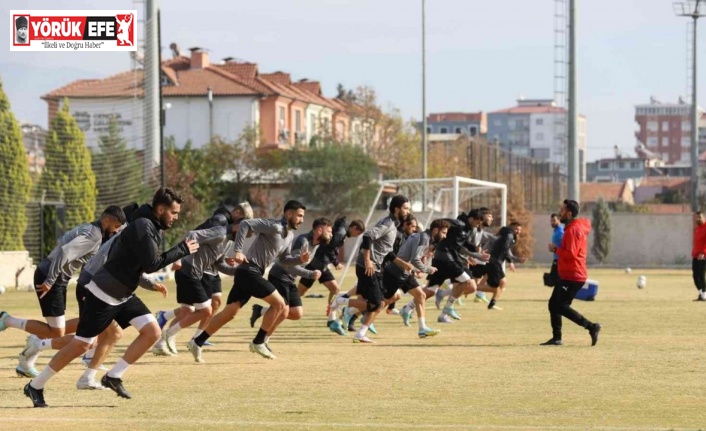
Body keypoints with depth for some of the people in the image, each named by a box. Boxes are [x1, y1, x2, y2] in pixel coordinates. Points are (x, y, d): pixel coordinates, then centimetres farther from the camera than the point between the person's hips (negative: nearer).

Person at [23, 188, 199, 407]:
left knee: (152, 331, -5)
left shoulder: (153, 227, 6)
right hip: (103, 296, -9)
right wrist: (182, 250, -21)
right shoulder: (143, 227, -23)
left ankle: (114, 377, 4)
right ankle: (35, 386, 11)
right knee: (80, 346, -3)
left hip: (123, 295, 9)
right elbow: (151, 264, -28)